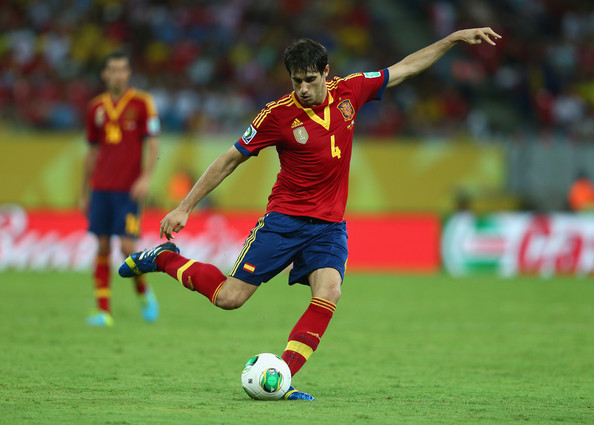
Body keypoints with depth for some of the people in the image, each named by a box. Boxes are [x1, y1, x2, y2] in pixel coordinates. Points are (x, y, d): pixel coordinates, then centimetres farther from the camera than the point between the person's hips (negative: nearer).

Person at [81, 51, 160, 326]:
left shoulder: (142, 103, 0)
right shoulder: (96, 107, 11)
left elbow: (152, 145, -4)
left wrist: (145, 177, -18)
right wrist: (85, 193, 18)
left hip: (128, 189, -4)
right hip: (101, 188, 4)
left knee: (127, 247, -11)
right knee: (102, 247, 0)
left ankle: (143, 293, 16)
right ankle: (103, 311, 2)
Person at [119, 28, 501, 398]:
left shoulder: (349, 92, -1)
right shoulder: (279, 113, -11)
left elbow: (406, 68, 12)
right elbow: (230, 160, -4)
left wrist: (454, 39, 10)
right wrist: (184, 207, -4)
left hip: (330, 225, 3)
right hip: (284, 219, -3)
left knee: (329, 294, -22)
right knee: (229, 298, -6)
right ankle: (164, 258, 19)